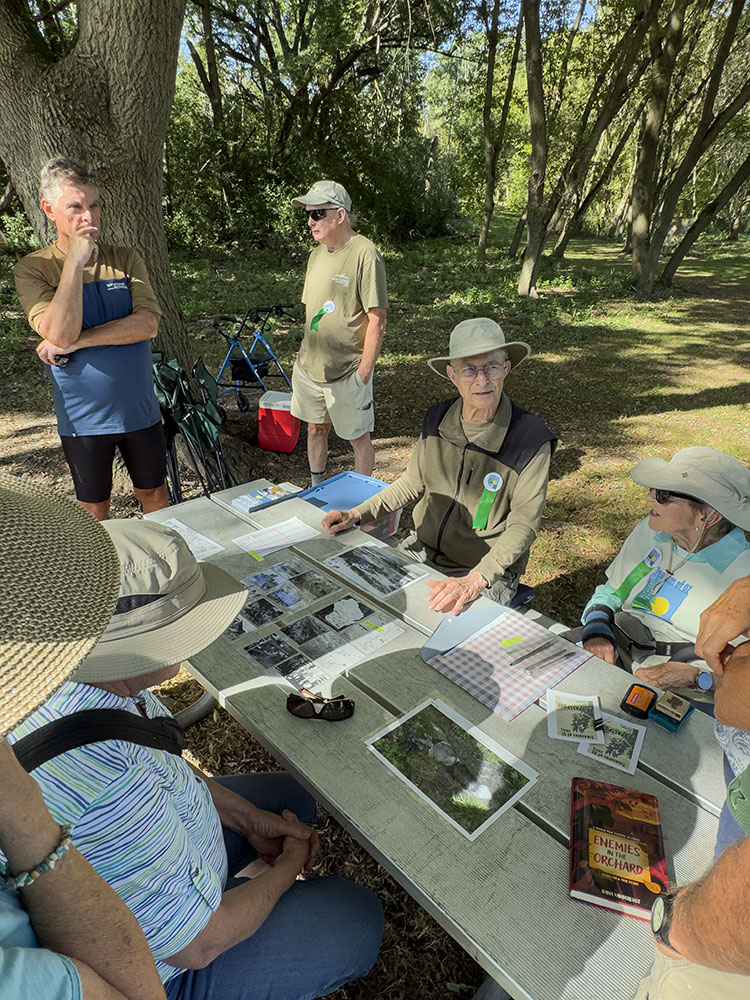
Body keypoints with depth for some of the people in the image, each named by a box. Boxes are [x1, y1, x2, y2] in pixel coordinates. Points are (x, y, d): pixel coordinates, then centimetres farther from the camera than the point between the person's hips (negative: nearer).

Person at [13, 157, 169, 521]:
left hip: (140, 410, 2)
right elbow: (59, 333, -23)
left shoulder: (126, 259, 2)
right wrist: (74, 261, -21)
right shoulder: (32, 268, -6)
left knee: (154, 493, 16)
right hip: (83, 418, -2)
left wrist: (77, 340, -18)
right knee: (95, 510, 13)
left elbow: (147, 325, -13)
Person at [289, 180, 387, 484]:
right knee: (315, 428, 18)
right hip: (308, 367, 8)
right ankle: (316, 492, 37)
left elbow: (377, 320, -17)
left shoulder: (364, 254, -15)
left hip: (346, 372, -7)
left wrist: (364, 372, -18)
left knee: (358, 437, 6)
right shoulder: (317, 253, 9)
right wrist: (307, 355, 16)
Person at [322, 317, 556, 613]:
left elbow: (524, 525, -17)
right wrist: (357, 514, 0)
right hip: (421, 551, 5)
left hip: (488, 574, -5)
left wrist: (475, 580, -31)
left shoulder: (531, 440, -17)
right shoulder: (437, 419, -1)